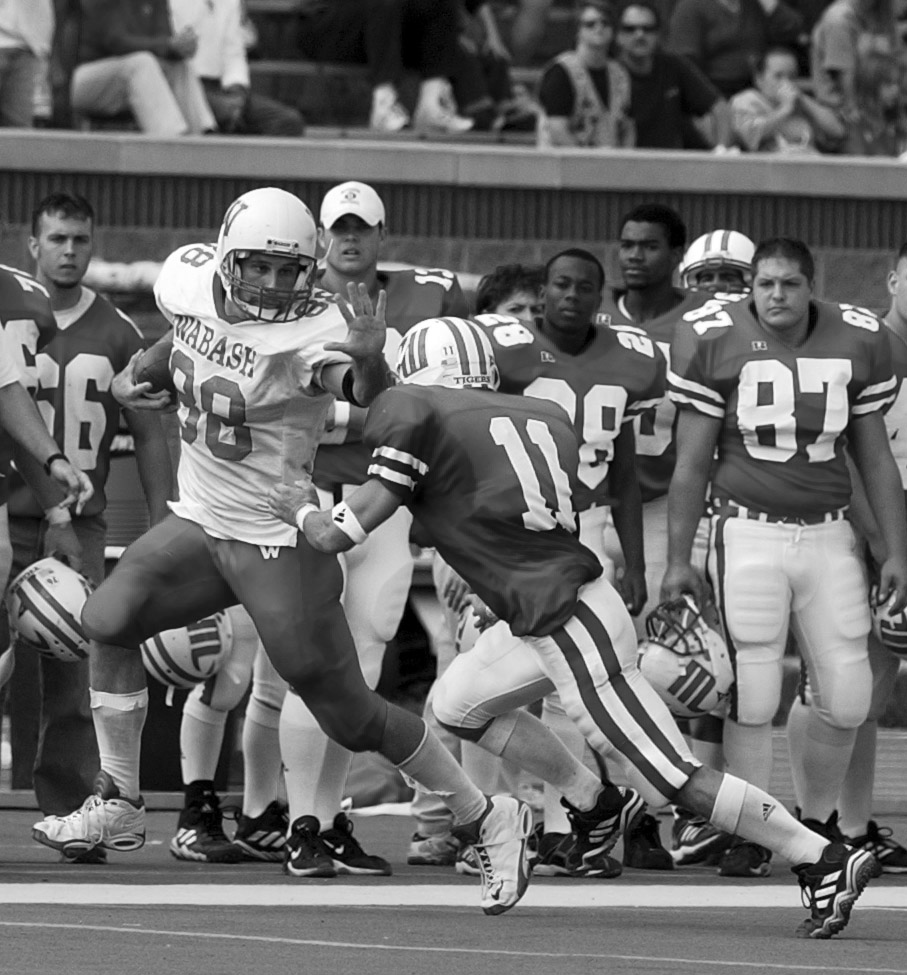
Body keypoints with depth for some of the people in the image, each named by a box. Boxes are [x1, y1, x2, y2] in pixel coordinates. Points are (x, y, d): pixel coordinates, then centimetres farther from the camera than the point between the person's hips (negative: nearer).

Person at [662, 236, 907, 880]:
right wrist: (678, 559, -2)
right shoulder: (715, 341, -5)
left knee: (848, 700, 1)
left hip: (828, 536, 3)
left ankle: (817, 822, 21)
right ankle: (752, 837, 3)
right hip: (748, 531, -3)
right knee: (753, 698, -6)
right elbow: (691, 463, 0)